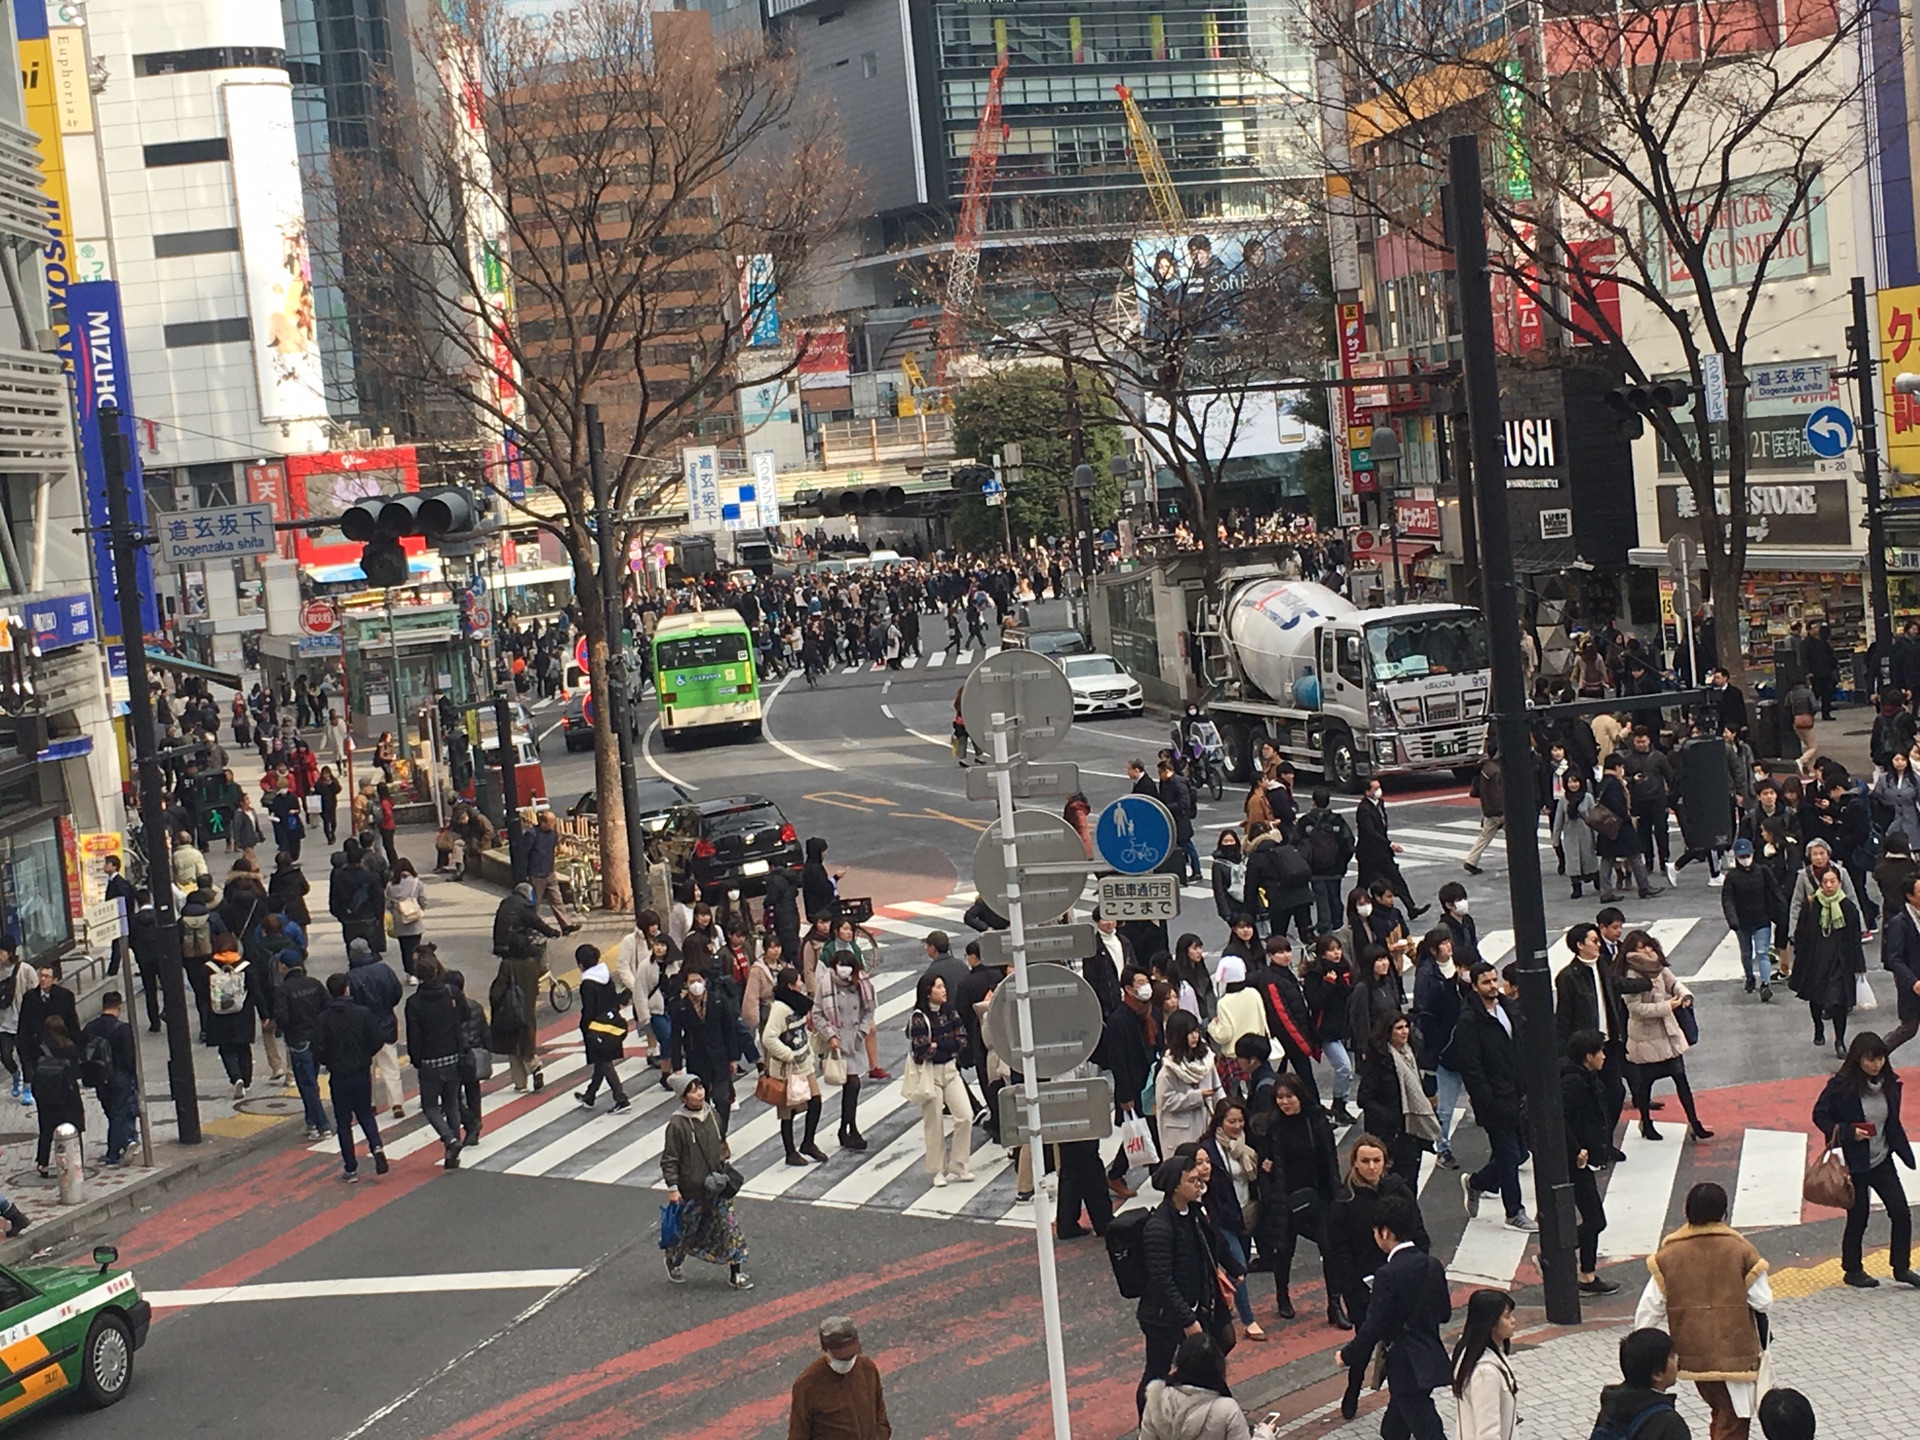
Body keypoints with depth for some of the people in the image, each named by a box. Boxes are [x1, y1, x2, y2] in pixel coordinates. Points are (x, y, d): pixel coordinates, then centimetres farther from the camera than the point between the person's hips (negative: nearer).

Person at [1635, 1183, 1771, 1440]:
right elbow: (1764, 1302, -9)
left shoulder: (1668, 1255, -5)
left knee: (1721, 1412, 24)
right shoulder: (1740, 1250, -11)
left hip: (1693, 1353, 3)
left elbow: (1648, 1310, -4)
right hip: (1735, 1352, -3)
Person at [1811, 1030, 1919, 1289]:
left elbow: (1893, 1123, 10)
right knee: (1858, 1218, 5)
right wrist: (1848, 1132, -22)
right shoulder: (1842, 1086, -16)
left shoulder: (1890, 1083, -1)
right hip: (1854, 1163, -5)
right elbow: (1819, 1115, -10)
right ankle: (1852, 1270, 24)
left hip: (1882, 1160, 5)